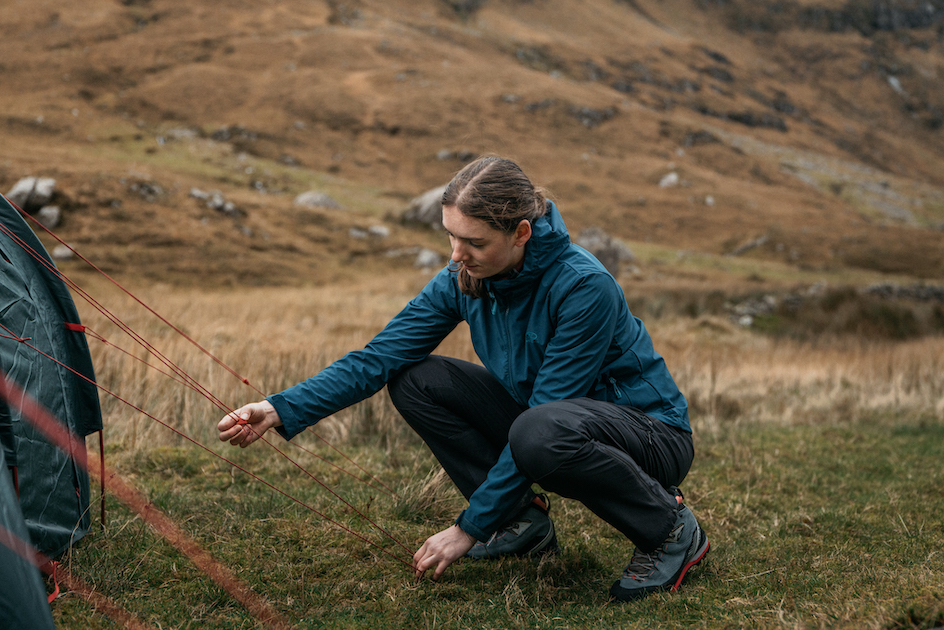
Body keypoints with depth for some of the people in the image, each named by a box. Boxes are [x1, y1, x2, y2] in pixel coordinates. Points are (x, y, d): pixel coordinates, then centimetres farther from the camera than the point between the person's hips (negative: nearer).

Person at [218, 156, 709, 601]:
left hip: (652, 432, -6)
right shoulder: (463, 280, -10)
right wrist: (282, 410, -24)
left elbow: (546, 411, -29)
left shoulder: (585, 286, -29)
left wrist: (470, 526, -25)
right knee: (415, 380, -8)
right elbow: (377, 358, -10)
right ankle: (524, 520, 3)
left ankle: (670, 528, -12)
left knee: (540, 433, -40)